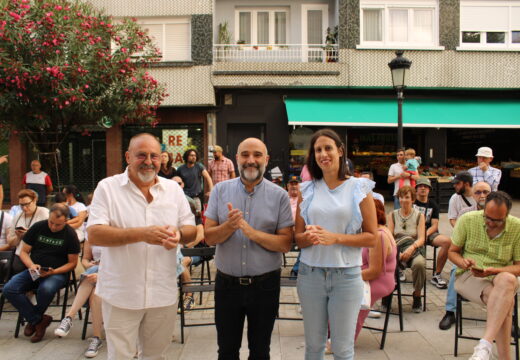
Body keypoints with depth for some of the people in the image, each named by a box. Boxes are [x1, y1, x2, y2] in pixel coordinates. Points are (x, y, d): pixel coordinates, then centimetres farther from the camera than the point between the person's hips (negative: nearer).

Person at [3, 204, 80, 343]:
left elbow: (72, 263, -1)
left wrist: (54, 272, -17)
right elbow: (24, 251, 8)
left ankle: (33, 320, -5)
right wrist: (31, 265, -12)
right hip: (34, 272, 4)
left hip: (58, 273, -4)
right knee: (9, 289, -22)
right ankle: (39, 320, -13)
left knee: (46, 289, -37)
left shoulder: (70, 234, -4)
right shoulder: (38, 227, 4)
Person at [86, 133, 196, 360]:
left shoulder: (173, 189, 6)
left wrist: (179, 234, -18)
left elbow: (191, 230, 7)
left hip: (164, 294, 3)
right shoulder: (107, 187, -5)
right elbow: (94, 235, -13)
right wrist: (141, 234, -25)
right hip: (121, 295, -3)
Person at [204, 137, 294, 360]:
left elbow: (286, 244, -8)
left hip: (265, 285, -1)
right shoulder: (220, 190, -1)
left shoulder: (279, 196, -5)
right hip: (227, 283, 1)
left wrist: (252, 232, -22)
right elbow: (208, 237, -3)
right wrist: (229, 226, -24)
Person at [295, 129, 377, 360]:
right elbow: (298, 238, 7)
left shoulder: (359, 188, -2)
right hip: (310, 273, 2)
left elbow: (372, 237, -4)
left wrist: (335, 238, -17)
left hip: (346, 275, -2)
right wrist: (310, 237, -16)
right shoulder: (307, 190, 5)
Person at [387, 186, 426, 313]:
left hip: (415, 250, 0)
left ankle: (417, 296, -11)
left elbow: (421, 239, -3)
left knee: (419, 263, -36)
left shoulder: (419, 216, 9)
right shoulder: (393, 215, 13)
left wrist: (412, 248, -25)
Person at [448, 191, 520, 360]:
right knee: (506, 301, -33)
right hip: (468, 276, -1)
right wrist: (463, 262, -18)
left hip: (501, 278, 1)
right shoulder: (467, 220, -5)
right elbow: (452, 251, 5)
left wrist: (494, 271, -19)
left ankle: (485, 346, -44)